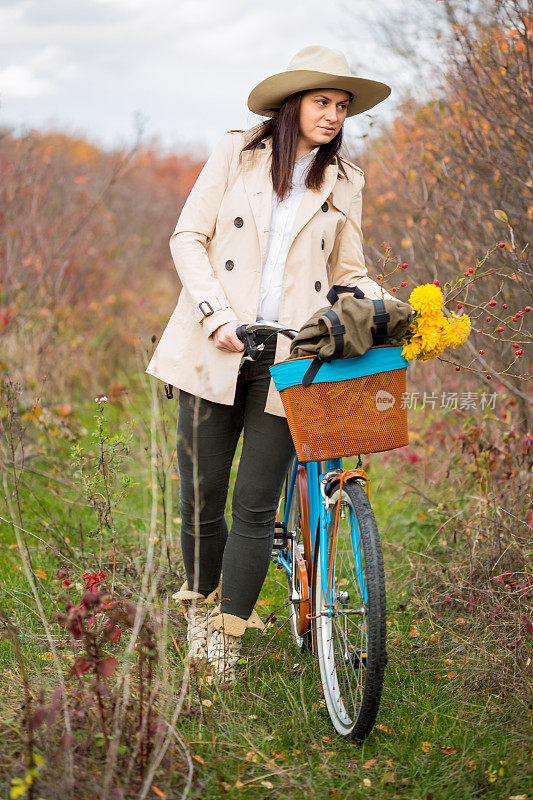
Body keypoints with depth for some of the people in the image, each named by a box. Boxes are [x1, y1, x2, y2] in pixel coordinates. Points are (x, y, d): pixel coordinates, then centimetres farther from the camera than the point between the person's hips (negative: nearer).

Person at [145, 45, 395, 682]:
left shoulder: (343, 182, 13)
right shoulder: (237, 154, 7)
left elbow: (348, 274, 18)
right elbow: (188, 238, 2)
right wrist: (218, 316, -11)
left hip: (289, 359, 1)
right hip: (213, 351, -1)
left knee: (255, 505, -2)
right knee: (201, 496, 3)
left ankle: (228, 634, 10)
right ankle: (202, 599, 29)